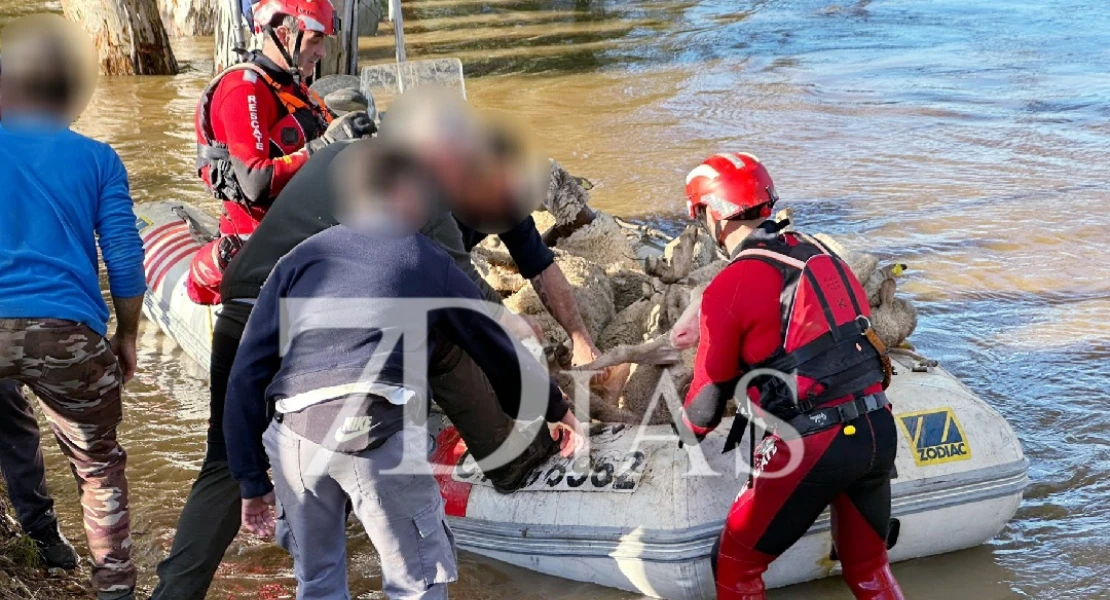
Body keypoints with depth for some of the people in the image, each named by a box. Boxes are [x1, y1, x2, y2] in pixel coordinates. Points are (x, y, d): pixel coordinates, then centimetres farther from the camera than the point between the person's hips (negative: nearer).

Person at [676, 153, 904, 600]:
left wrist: (689, 431, 25)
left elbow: (710, 389, 2)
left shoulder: (729, 288, -7)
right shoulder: (819, 254, 12)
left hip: (813, 444, -7)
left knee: (738, 563, 13)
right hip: (879, 429, 7)